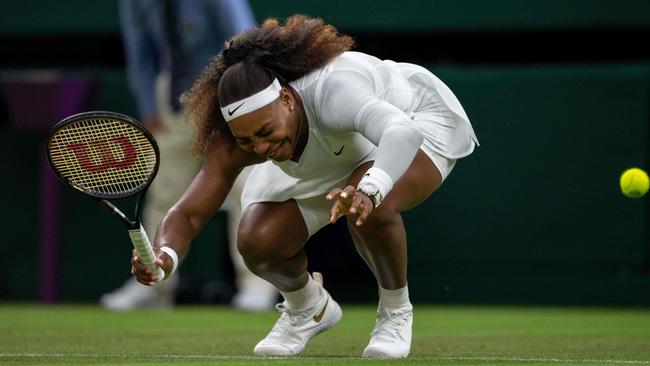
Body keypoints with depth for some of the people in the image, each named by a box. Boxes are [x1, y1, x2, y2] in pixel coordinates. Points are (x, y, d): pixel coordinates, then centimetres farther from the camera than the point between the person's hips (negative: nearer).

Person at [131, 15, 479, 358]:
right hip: (332, 162, 5)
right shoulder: (233, 143, -27)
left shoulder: (332, 90, -45)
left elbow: (402, 133, -61)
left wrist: (369, 191, -81)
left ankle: (395, 311, -7)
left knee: (369, 210, -37)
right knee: (257, 242, -15)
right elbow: (187, 214, -27)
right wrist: (165, 256, -50)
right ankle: (307, 307, 20)